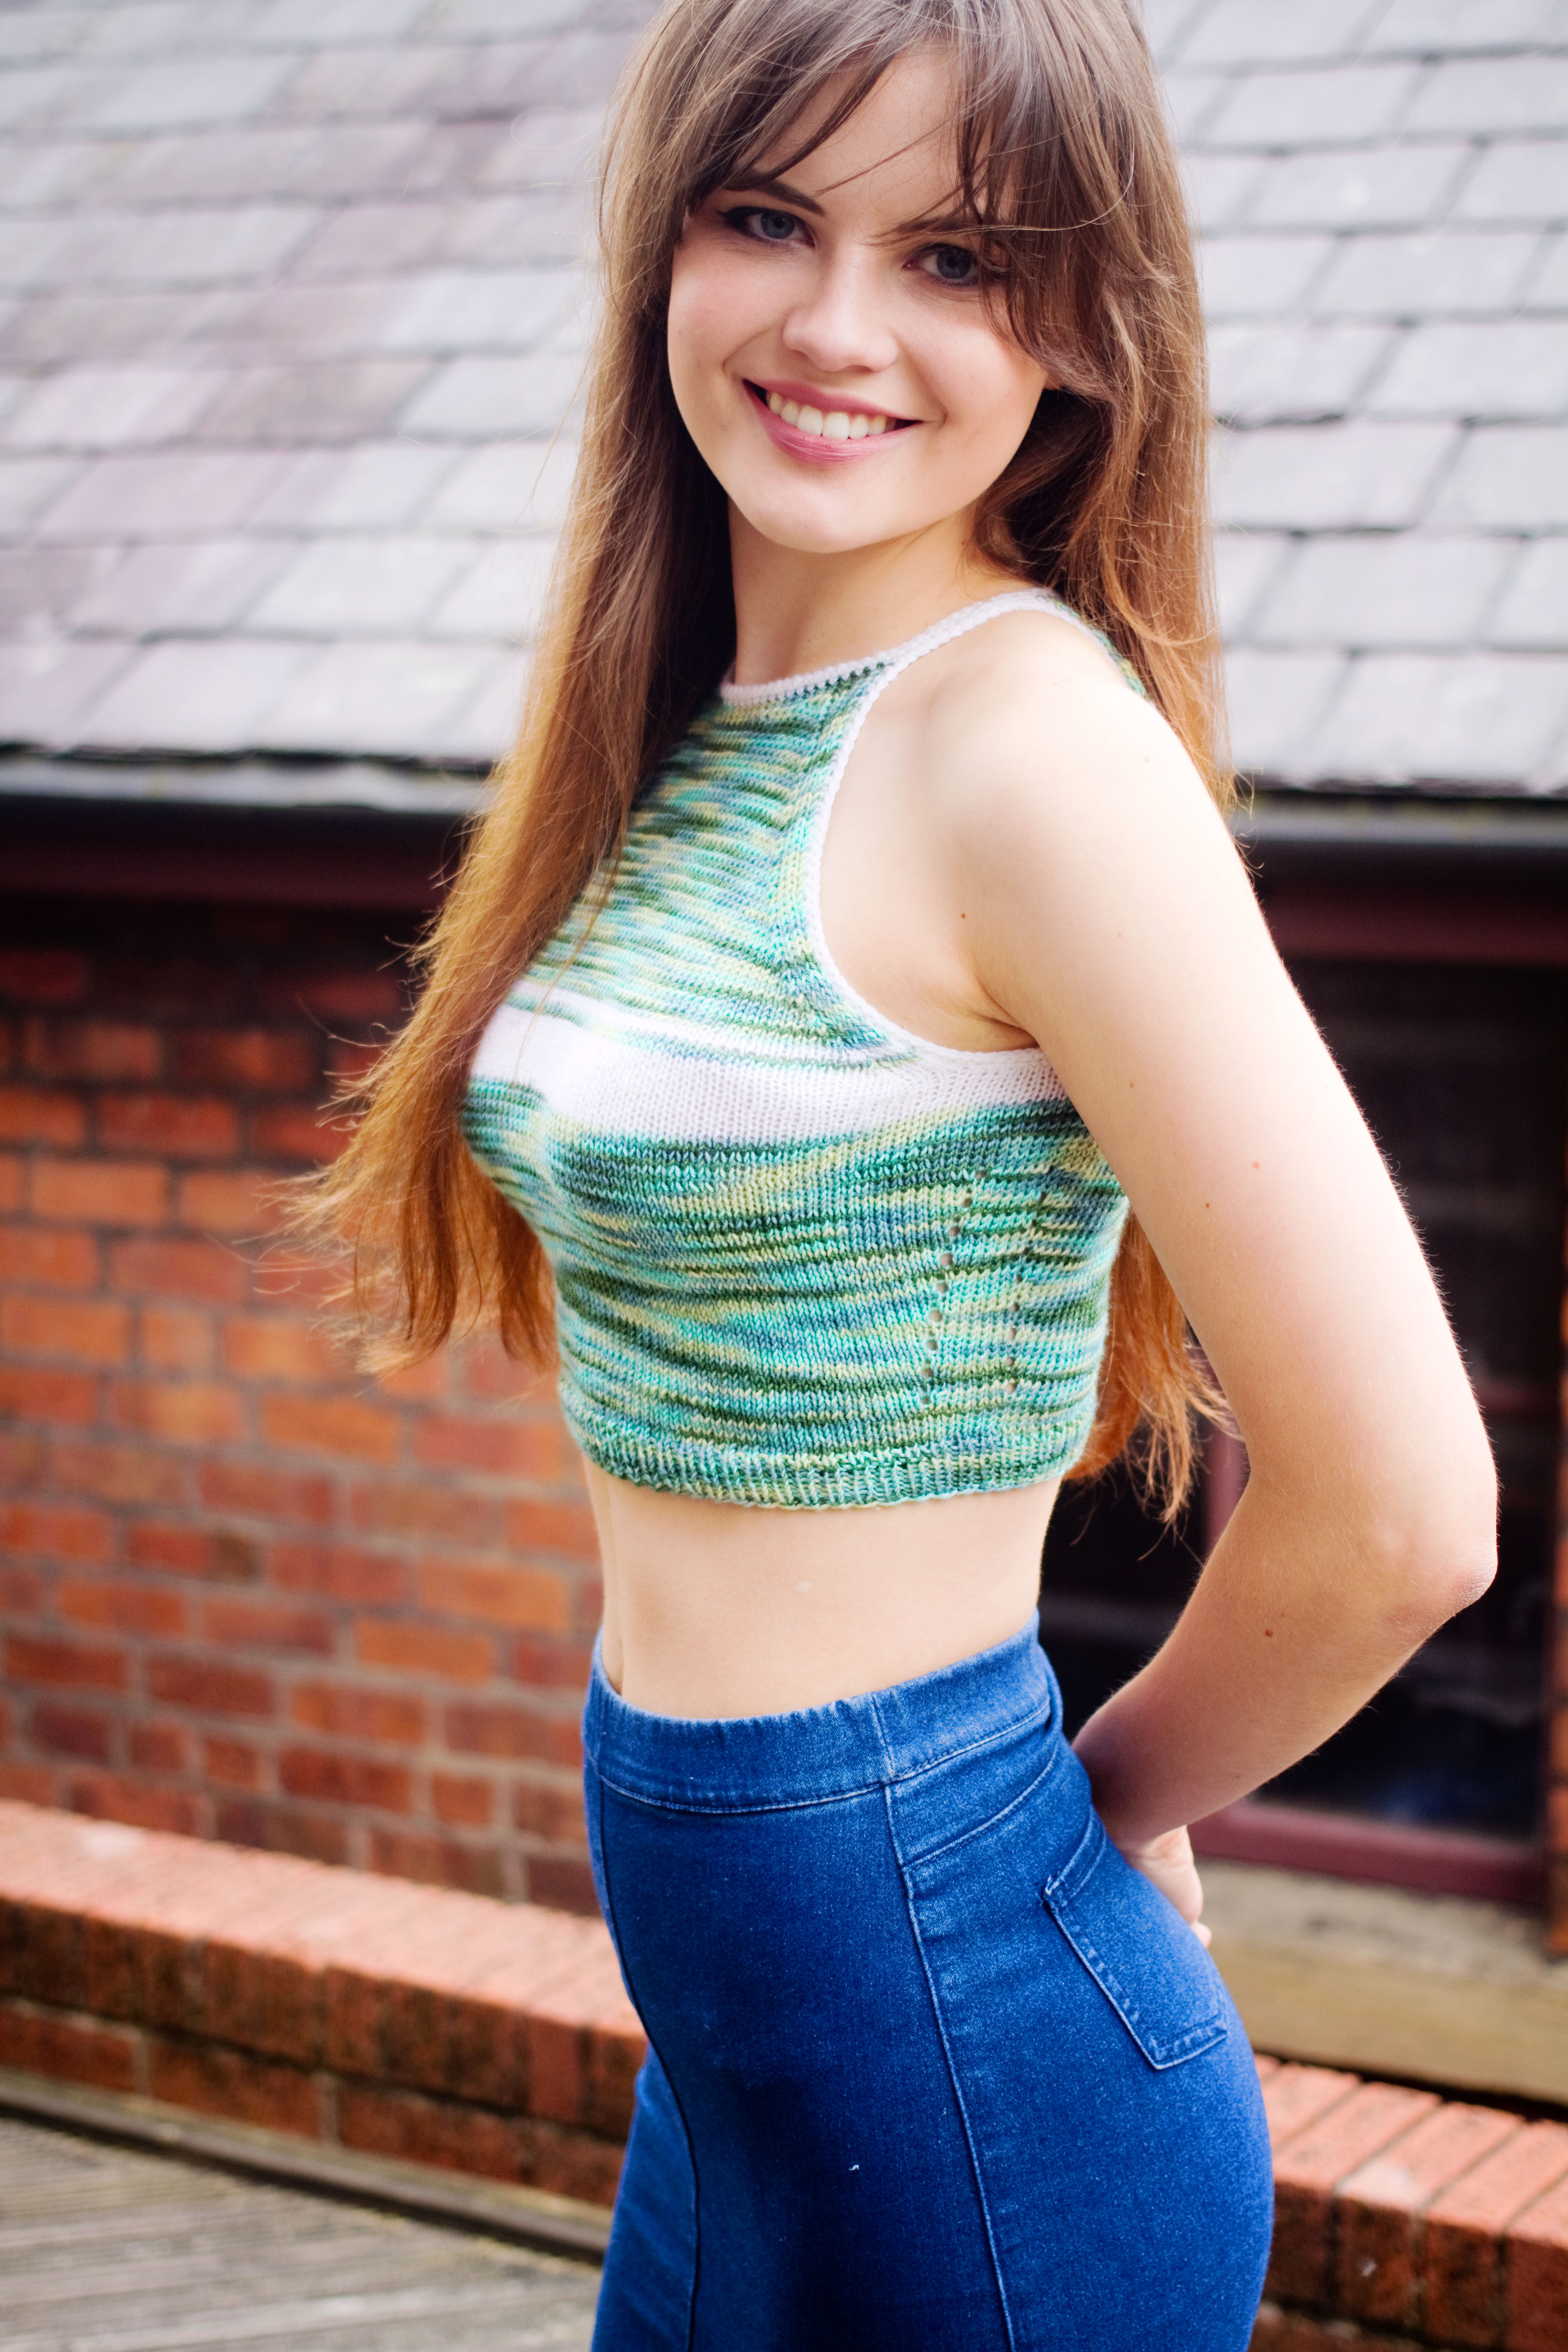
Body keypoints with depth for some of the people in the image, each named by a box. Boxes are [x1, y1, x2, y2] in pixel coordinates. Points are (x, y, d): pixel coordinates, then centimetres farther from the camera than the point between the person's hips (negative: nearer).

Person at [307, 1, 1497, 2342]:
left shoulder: (1035, 744, -19)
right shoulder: (696, 734, 5)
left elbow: (1397, 1510, -21)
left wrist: (1095, 1794, -3)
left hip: (958, 2027, -7)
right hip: (736, 1989, 8)